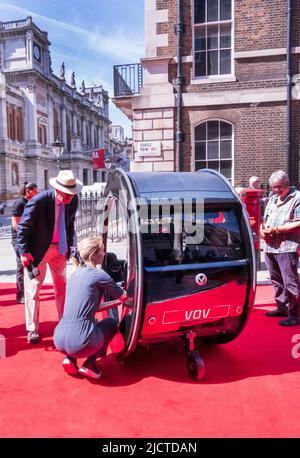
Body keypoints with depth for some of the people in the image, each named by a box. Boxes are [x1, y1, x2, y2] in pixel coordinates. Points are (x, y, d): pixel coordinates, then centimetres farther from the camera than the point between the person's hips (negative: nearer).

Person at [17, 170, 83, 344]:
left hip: (60, 248, 5)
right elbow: (23, 227, -16)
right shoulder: (39, 201, -25)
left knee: (62, 286, 14)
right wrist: (24, 252, -17)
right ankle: (32, 329, 16)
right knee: (33, 289, 3)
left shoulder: (73, 200, -10)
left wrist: (69, 245, 6)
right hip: (38, 249, -5)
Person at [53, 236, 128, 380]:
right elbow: (123, 298, 6)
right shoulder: (98, 275, -7)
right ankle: (89, 365, 9)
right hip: (80, 342, -6)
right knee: (111, 324, 21)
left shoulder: (74, 275, 14)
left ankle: (70, 359, 15)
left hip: (59, 340, 6)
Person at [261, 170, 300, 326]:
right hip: (270, 246, 8)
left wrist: (276, 229, -17)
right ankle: (282, 307, 29)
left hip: (287, 247, -8)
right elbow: (265, 218, 25)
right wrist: (263, 228, 3)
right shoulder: (272, 199, 19)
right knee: (277, 280, 17)